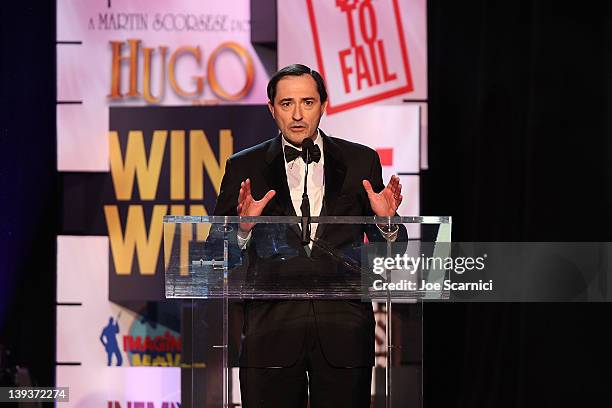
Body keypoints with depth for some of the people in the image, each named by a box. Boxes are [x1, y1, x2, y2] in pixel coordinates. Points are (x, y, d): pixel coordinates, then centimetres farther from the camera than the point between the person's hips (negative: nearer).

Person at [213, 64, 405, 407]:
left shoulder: (361, 162, 8)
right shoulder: (244, 168, 5)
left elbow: (390, 251, 10)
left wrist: (386, 223, -11)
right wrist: (243, 228, -17)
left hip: (343, 332, 1)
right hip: (272, 327, 0)